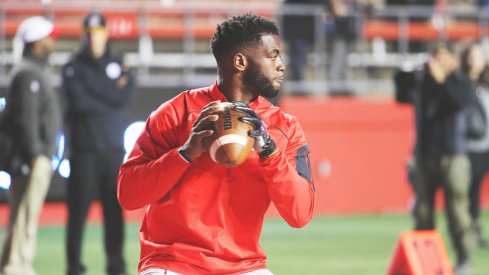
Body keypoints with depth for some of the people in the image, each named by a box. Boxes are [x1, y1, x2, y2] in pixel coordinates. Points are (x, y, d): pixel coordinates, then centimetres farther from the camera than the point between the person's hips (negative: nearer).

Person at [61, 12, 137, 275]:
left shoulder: (117, 65, 14)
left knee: (115, 208, 4)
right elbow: (79, 102, -12)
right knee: (78, 207, -5)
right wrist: (112, 93, -6)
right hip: (84, 150, -3)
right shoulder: (73, 68, 4)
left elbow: (127, 96, -4)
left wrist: (94, 92, -8)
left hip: (114, 149, 3)